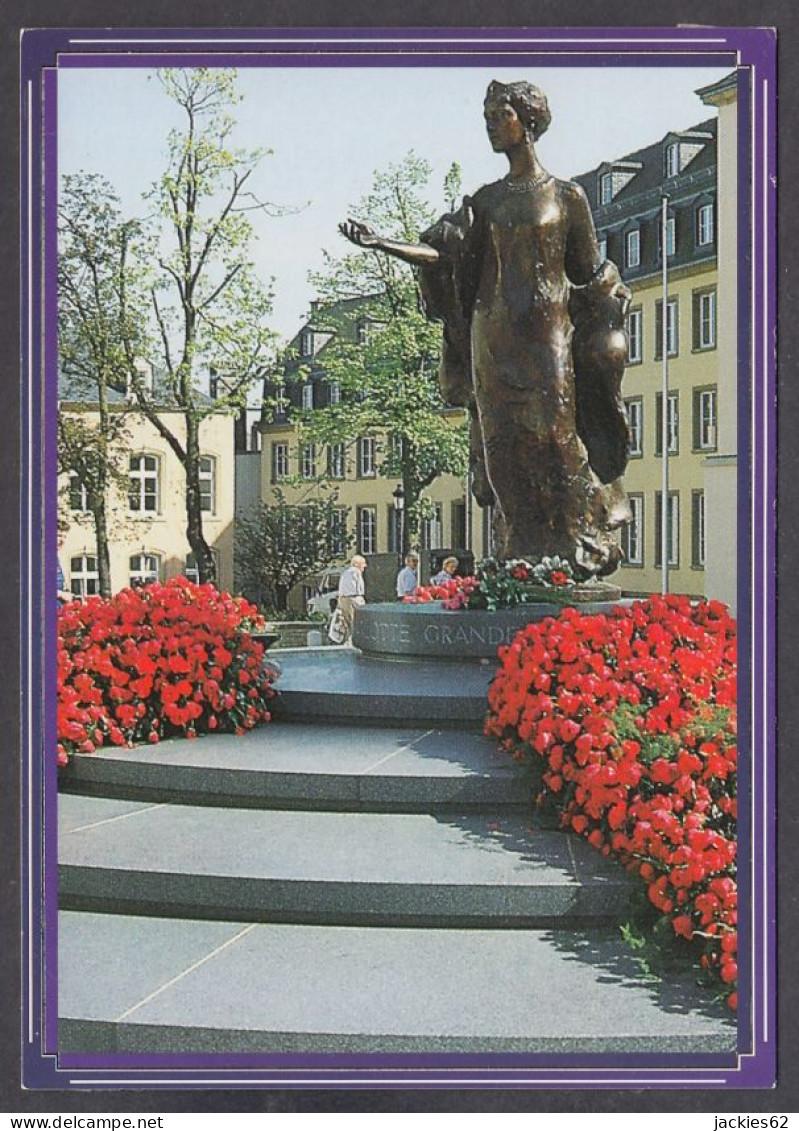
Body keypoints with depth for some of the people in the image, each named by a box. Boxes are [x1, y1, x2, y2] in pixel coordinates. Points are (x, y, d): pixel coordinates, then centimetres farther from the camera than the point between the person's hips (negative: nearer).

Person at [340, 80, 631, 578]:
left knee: (554, 439, -11)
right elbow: (441, 254, 3)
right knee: (504, 448, -1)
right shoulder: (487, 199, 14)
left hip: (548, 335, -3)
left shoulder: (566, 195, 6)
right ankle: (522, 560, 5)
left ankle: (576, 554, -1)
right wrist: (381, 243, -7)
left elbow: (587, 275, 10)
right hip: (493, 338, 3)